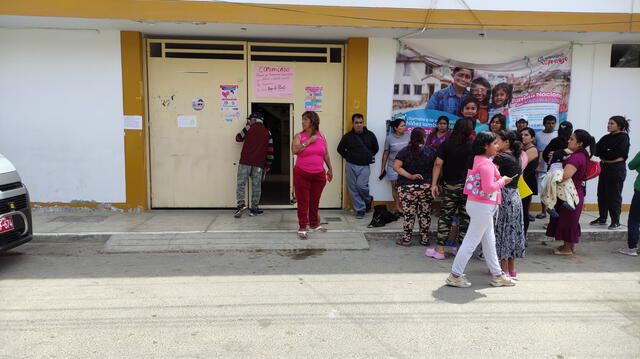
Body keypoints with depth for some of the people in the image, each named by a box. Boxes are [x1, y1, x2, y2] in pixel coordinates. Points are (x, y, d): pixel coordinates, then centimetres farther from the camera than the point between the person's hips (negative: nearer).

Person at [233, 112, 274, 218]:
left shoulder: (249, 128, 3)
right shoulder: (267, 132, 12)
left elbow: (238, 138, 16)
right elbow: (270, 150, 8)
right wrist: (268, 165, 13)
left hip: (245, 161, -2)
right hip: (259, 164, 2)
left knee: (241, 183, 0)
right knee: (256, 185, 5)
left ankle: (241, 204, -17)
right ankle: (254, 209, 8)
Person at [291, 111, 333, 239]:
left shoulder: (321, 136, 7)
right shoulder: (299, 136, -3)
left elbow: (326, 154, 16)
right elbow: (294, 150, -20)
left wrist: (330, 169, 19)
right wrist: (309, 141, -18)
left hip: (319, 174, 3)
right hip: (302, 174, -3)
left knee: (315, 201, 13)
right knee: (303, 202, 0)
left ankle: (314, 224, 30)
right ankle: (302, 228, 7)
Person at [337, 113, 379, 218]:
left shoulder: (370, 135, 3)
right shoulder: (348, 136, 2)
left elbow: (375, 148, 16)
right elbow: (340, 149, 13)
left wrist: (369, 157, 10)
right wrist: (348, 157, 7)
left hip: (364, 166, -1)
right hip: (351, 166, 2)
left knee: (361, 185, -16)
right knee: (353, 188, 1)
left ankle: (368, 200, 16)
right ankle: (360, 209, 13)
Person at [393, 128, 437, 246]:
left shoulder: (405, 151, -3)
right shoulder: (431, 151, 0)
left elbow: (396, 167, -13)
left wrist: (410, 176, -14)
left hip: (407, 188, -1)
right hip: (426, 187, 2)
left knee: (409, 214, 4)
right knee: (425, 213, 11)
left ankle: (406, 239, 11)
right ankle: (424, 239, 20)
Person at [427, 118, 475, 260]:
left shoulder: (446, 144, -1)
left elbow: (438, 164, -6)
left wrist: (434, 184, -3)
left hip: (450, 185, -1)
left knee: (445, 216, 5)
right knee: (465, 217, 10)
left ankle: (439, 249, 6)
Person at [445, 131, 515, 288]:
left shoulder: (480, 160, 11)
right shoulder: (486, 164, -19)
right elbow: (489, 188, -27)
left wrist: (500, 180, 11)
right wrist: (502, 181, -11)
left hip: (480, 205, 11)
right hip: (482, 206, -11)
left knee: (489, 242, 17)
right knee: (471, 242, -3)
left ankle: (497, 275, 28)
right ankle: (455, 276, 5)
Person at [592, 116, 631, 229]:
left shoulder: (623, 138, -8)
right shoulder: (606, 138, 11)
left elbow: (613, 154, -18)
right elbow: (596, 150, 1)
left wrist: (602, 152, -4)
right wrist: (607, 152, -15)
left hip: (616, 169, -7)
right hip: (604, 168, 7)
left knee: (614, 195, -3)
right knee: (602, 193, 10)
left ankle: (616, 221, 7)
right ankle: (602, 218, 21)